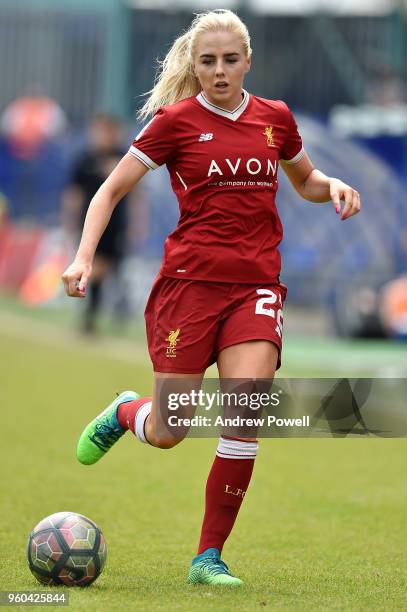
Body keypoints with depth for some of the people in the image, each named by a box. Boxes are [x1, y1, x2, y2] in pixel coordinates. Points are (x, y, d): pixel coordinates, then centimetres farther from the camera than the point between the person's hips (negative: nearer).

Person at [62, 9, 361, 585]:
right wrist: (83, 258, -10)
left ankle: (209, 558, -3)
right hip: (190, 280, -2)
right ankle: (126, 412, 39)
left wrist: (333, 186, 4)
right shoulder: (176, 121, -1)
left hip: (256, 287, 2)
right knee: (166, 433, 0)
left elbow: (305, 180, 27)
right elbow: (111, 190, 3)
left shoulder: (275, 118, 9)